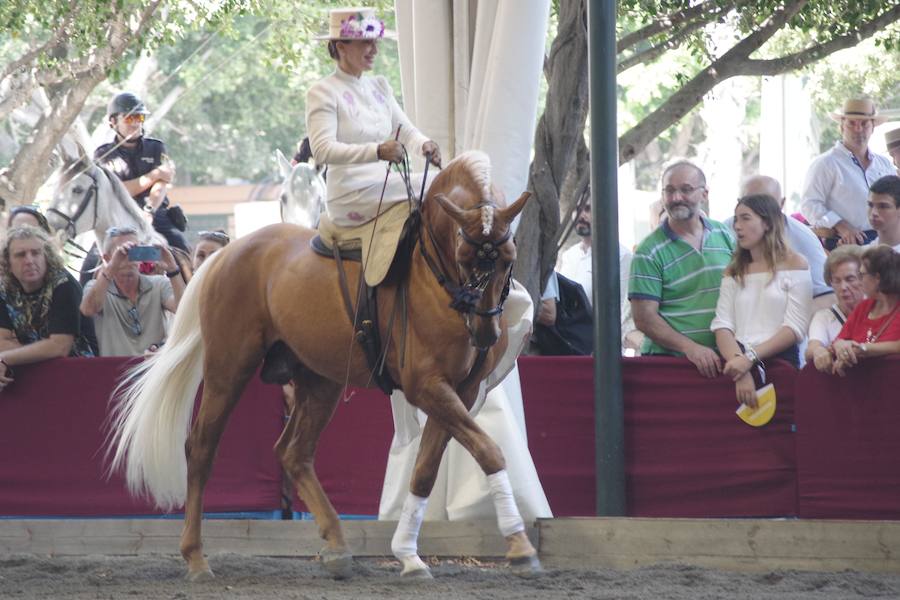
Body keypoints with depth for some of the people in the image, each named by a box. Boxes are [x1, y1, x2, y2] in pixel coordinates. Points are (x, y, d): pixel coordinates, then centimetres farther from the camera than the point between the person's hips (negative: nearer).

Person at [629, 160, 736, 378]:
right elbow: (644, 318, -5)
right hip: (667, 362, -3)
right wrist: (690, 348, -16)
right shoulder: (649, 252, -1)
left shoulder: (725, 236, 13)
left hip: (722, 359, 3)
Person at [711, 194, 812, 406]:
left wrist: (750, 358, -14)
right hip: (738, 362, 3)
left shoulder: (794, 265, 5)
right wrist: (740, 366, -14)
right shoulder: (734, 272, 18)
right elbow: (722, 325, 5)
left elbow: (795, 328, -4)